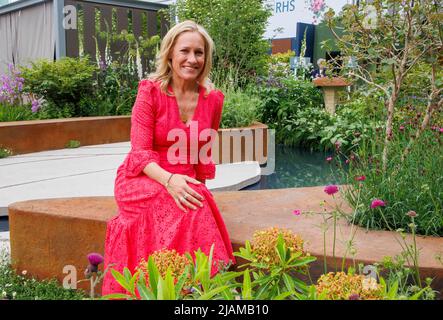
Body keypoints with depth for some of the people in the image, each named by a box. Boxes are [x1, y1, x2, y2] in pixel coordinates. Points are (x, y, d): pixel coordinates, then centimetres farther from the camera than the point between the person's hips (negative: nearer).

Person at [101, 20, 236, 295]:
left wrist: (197, 188, 3)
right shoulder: (151, 91, -7)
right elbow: (140, 152, -12)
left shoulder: (213, 99, 5)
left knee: (199, 204, -32)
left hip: (186, 183, 3)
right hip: (142, 180, -3)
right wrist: (169, 180, -30)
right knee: (189, 210, -34)